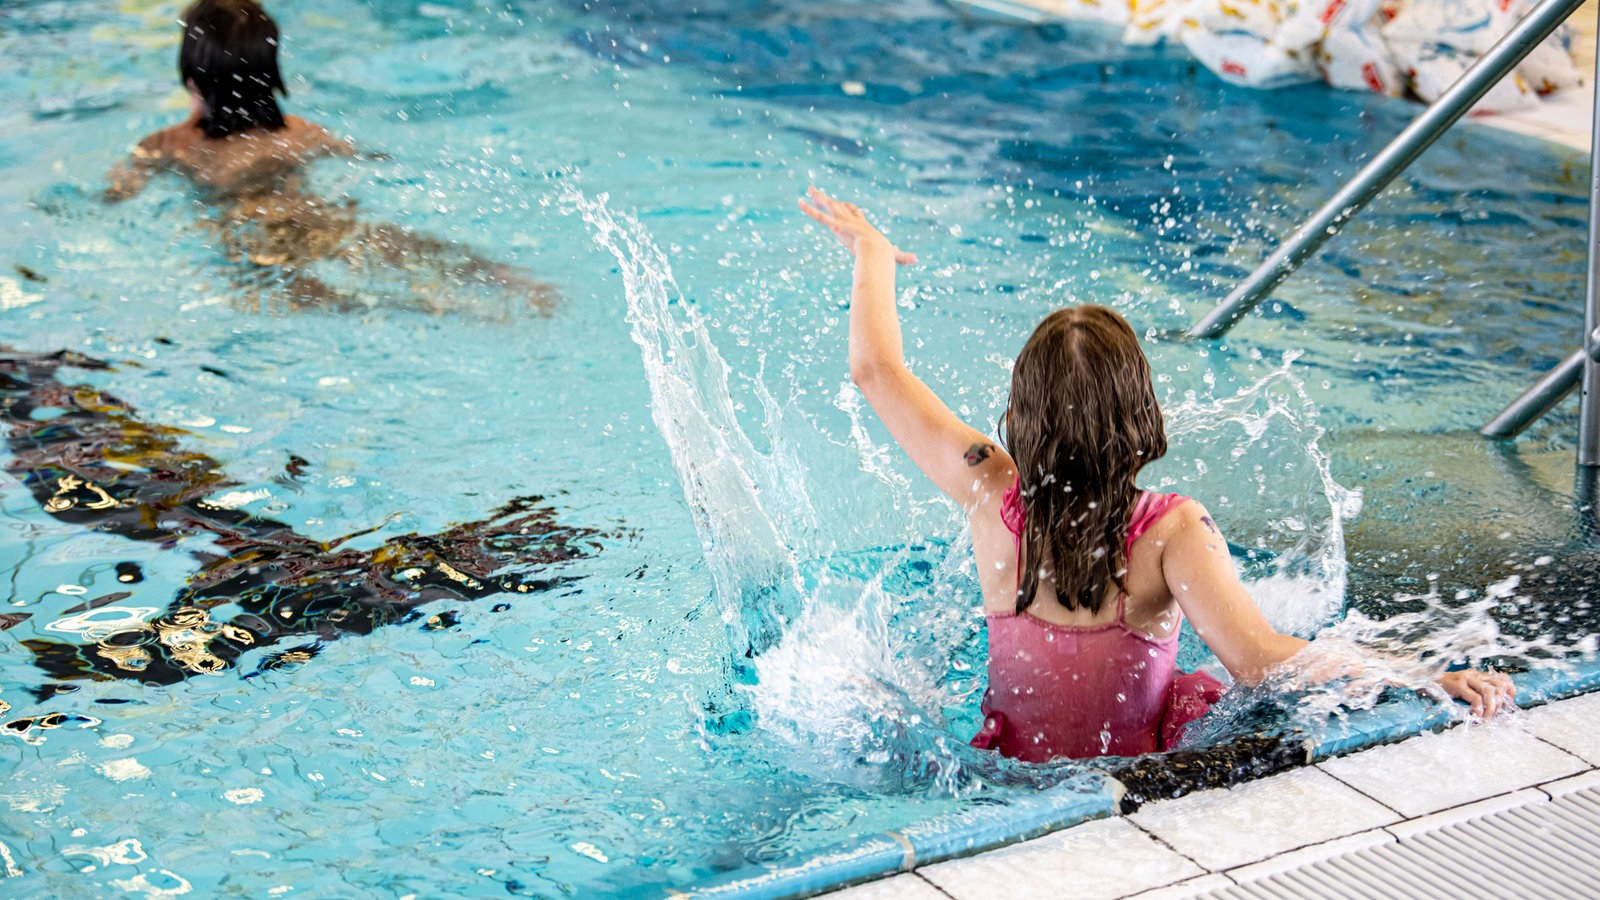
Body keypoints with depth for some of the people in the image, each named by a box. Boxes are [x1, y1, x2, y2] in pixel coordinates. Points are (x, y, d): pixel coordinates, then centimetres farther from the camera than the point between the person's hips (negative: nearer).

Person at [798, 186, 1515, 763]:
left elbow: (875, 369, -7)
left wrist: (871, 251, 10)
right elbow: (1261, 659, -37)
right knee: (1205, 693, 30)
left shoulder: (993, 498, -18)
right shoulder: (1171, 530, -26)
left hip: (1012, 766, 2)